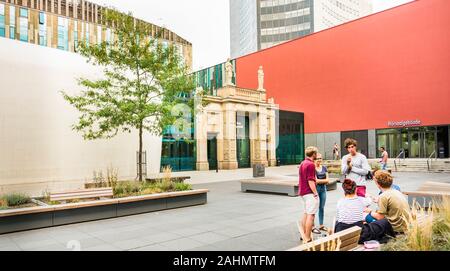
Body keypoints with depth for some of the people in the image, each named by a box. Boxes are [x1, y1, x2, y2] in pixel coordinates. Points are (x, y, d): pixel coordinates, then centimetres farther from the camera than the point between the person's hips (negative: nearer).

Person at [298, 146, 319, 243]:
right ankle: (307, 238, -6)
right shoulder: (311, 164, -16)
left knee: (305, 213, 18)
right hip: (310, 193, -10)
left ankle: (304, 234, 25)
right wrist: (315, 193, -16)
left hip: (303, 192, 10)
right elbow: (310, 181, -19)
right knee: (311, 215, -7)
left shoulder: (302, 163, 14)